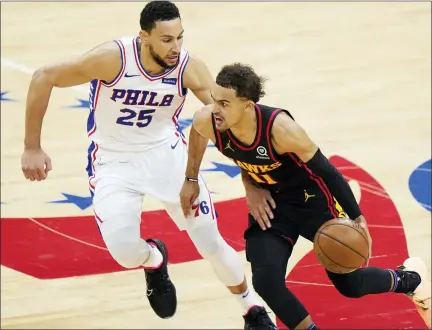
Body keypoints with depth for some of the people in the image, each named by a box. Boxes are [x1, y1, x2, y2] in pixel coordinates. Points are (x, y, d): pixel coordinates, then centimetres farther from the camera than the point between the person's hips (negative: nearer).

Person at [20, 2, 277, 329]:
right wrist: (33, 148, -18)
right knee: (125, 251, -20)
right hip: (114, 162, -2)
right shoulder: (113, 58, -27)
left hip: (168, 153, 2)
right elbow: (44, 77, -20)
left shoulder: (189, 67, -19)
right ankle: (154, 260, 19)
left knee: (211, 243, 3)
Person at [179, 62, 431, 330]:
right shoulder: (206, 122, -24)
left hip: (313, 198, -4)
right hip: (269, 203, 4)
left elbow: (326, 171, -23)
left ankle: (409, 279, 40)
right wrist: (192, 179, 12)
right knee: (266, 282, -18)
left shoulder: (279, 128, -36)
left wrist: (357, 217, -20)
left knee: (350, 285, 6)